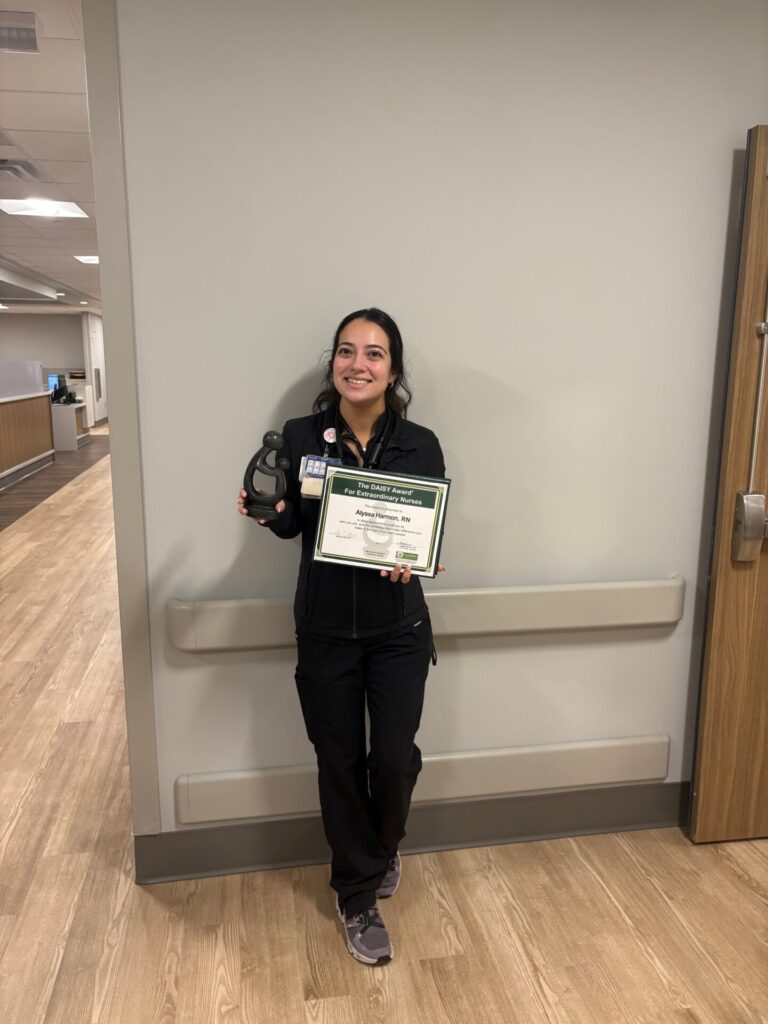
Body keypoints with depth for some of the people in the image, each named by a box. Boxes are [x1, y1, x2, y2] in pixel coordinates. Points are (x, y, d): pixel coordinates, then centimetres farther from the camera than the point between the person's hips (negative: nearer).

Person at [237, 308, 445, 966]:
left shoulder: (420, 446, -8)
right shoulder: (301, 437, -6)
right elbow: (293, 525, 4)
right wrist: (267, 513, -18)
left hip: (398, 630, 0)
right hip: (324, 631, 1)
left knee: (395, 759, 4)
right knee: (340, 763, 11)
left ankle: (382, 849, 42)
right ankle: (358, 898, 35)